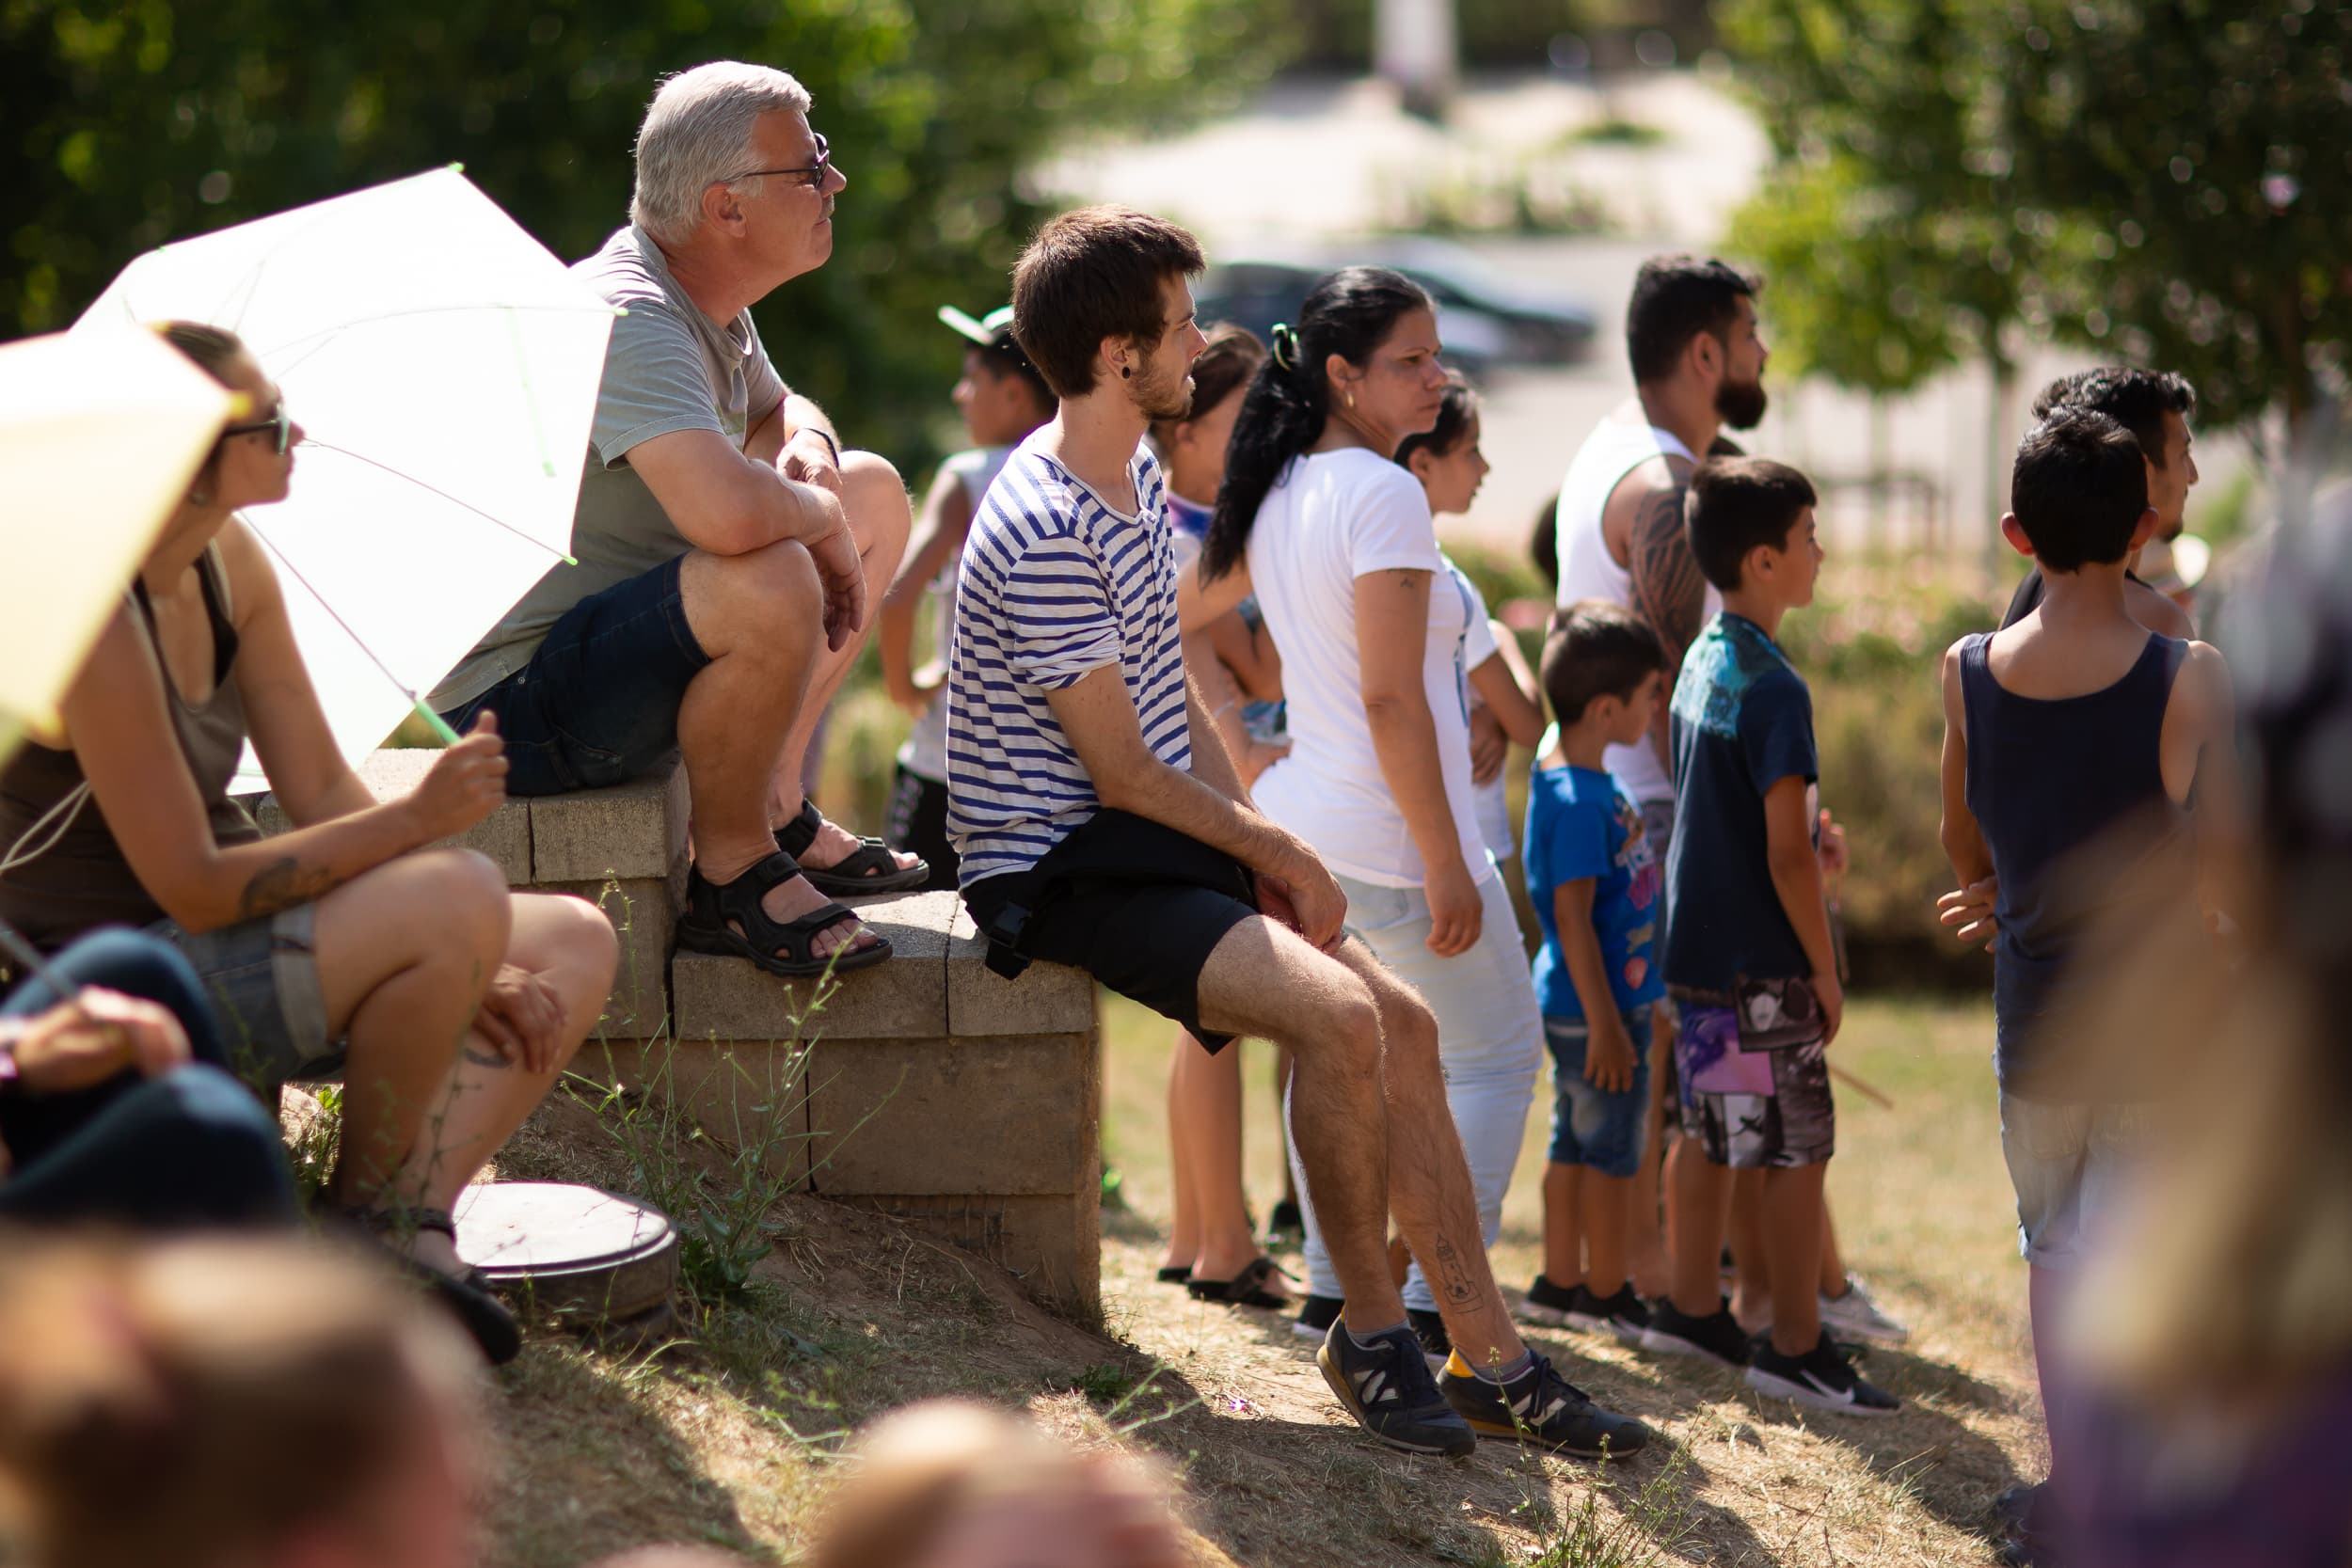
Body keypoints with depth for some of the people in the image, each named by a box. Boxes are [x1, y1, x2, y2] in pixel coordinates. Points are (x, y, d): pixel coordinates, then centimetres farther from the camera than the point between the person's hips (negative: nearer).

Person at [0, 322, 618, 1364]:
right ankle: (361, 1217, -9)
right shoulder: (90, 617, -25)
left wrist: (469, 976, -3)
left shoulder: (232, 566, 3)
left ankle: (414, 1222, -12)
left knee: (576, 943, 4)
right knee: (461, 899, -29)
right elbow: (193, 886, -25)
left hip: (215, 960, 10)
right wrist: (418, 820, -24)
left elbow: (323, 793, 6)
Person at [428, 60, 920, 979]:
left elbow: (780, 412, 29)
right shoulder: (627, 318, -25)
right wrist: (819, 518, -20)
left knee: (876, 492, 17)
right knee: (772, 579, -37)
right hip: (514, 697, -11)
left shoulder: (708, 306, 7)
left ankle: (778, 812, 16)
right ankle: (728, 876, -15)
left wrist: (809, 450, 4)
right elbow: (725, 512, -42)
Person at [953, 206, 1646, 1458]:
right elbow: (1121, 770, -18)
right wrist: (1278, 852, -7)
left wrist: (1259, 848, 4)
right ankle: (1370, 1334, -9)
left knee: (1402, 1027, 1)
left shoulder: (1137, 477, 11)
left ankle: (1491, 1360, 6)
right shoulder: (1044, 533, -21)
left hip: (1158, 842, 10)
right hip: (1060, 868, -10)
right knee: (1340, 1013, -26)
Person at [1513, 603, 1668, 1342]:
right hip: (1595, 1005, -10)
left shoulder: (1584, 781, 8)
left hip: (1582, 1003, 10)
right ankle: (1607, 1294, 11)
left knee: (1575, 1144, 15)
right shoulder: (1576, 800, -23)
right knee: (1612, 1150, 1)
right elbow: (1572, 916, -24)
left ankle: (1561, 1283, 23)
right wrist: (1605, 1023, -23)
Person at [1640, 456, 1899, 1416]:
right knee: (1799, 1150, -3)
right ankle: (1795, 1349, 1)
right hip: (1761, 962, -9)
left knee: (1713, 1139, 17)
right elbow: (1786, 853, -19)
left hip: (1698, 944, 9)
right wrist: (1826, 970, -12)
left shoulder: (1701, 663, 9)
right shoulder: (1772, 688, -19)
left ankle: (1692, 1310, 25)